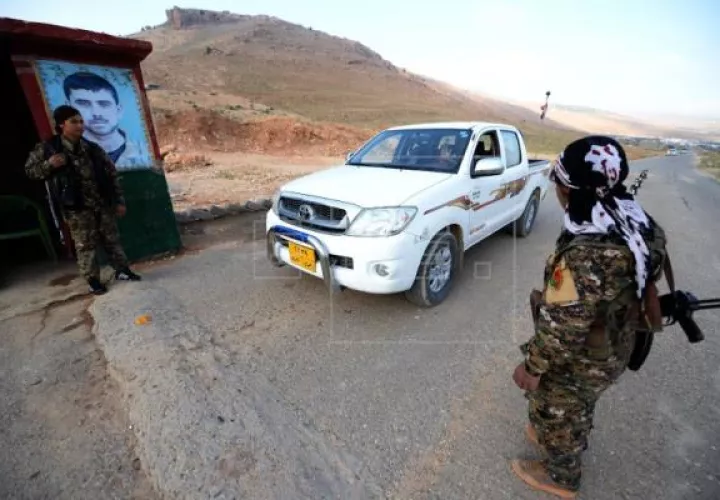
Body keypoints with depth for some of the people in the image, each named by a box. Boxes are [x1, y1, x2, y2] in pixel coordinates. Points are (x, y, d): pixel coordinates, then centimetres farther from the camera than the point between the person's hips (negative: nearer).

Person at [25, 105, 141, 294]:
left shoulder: (93, 148, 3)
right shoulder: (47, 149, -2)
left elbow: (111, 175, 5)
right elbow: (30, 170, 7)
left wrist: (119, 200, 2)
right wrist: (49, 165, -14)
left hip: (103, 204, 2)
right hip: (76, 208, -2)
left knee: (112, 239, 11)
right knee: (85, 245, 4)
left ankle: (122, 270, 24)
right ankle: (93, 281, 15)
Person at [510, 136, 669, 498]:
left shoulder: (585, 255, -39)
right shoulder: (638, 225, -10)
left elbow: (562, 327, -31)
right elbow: (646, 279, 7)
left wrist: (532, 366, -15)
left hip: (579, 362, -7)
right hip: (614, 349, 8)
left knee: (557, 415, 21)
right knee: (577, 411, 32)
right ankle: (553, 437, 59)